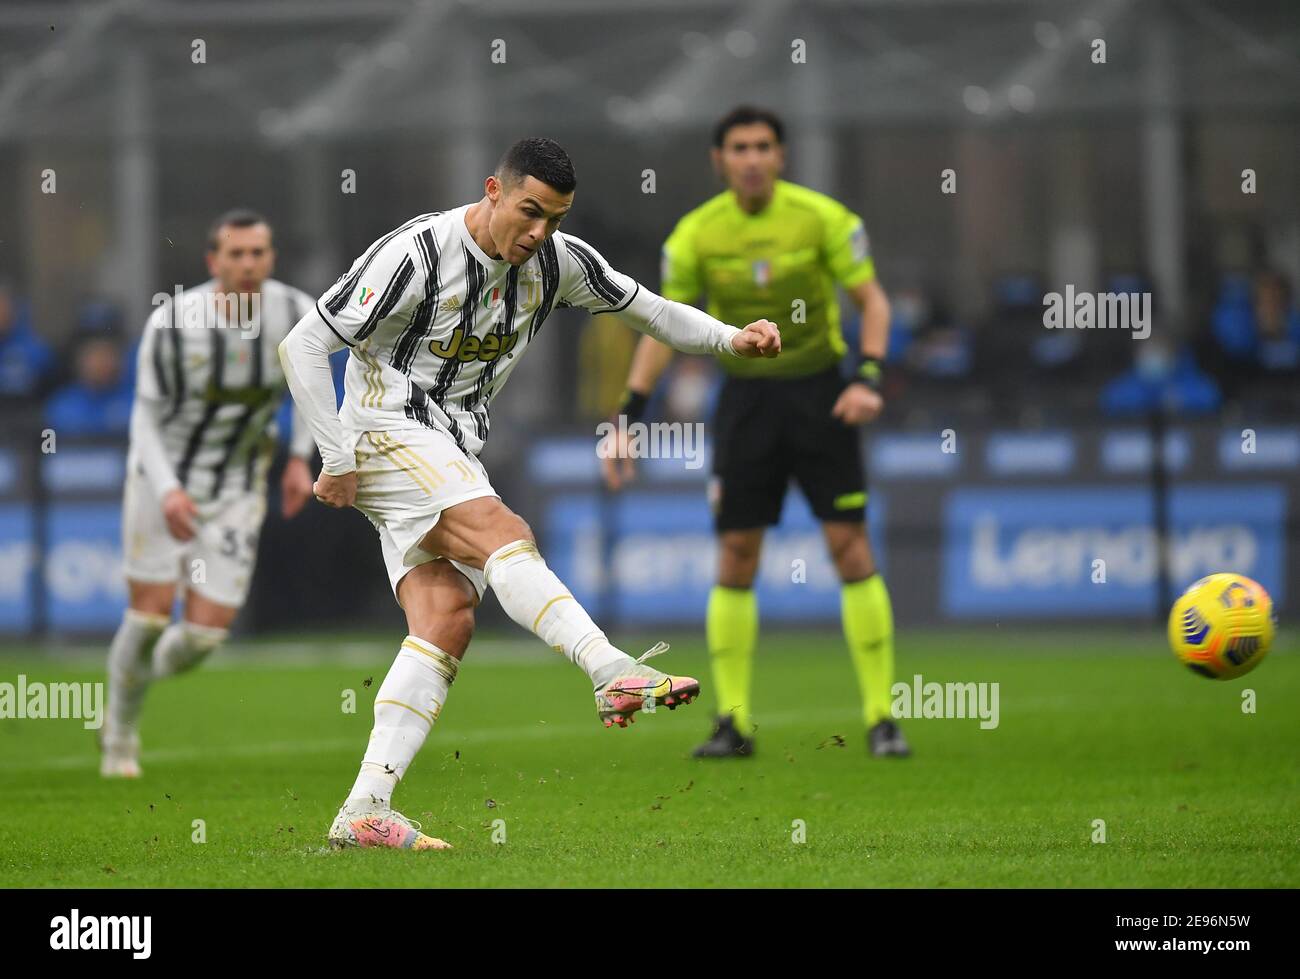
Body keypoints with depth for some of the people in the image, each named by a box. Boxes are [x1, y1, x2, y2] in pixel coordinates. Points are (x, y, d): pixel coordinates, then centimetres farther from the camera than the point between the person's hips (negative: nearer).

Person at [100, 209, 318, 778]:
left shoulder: (296, 315, -14)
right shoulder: (172, 322, -21)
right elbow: (146, 414, -11)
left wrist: (300, 458, 4)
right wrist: (167, 491, -25)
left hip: (237, 488, 2)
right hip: (165, 475, -2)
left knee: (206, 635, -6)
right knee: (151, 614, -5)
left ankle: (150, 673, 29)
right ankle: (121, 736, 20)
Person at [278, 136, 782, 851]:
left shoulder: (556, 261, 2)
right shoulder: (415, 256, -18)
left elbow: (647, 309, 14)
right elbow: (303, 346, -15)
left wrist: (731, 339, -3)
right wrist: (338, 459, -16)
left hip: (452, 456, 7)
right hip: (387, 430, -7)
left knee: (446, 618, -10)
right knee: (502, 533, -29)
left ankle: (363, 811, -16)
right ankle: (613, 674, -45)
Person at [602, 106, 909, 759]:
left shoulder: (822, 218, -8)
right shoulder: (696, 234, -3)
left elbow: (873, 300, -3)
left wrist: (867, 378, -19)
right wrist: (628, 417, -3)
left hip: (819, 395, -2)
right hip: (746, 398, 2)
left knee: (851, 547, -8)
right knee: (735, 557, -2)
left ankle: (881, 718, -3)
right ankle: (733, 723, 4)